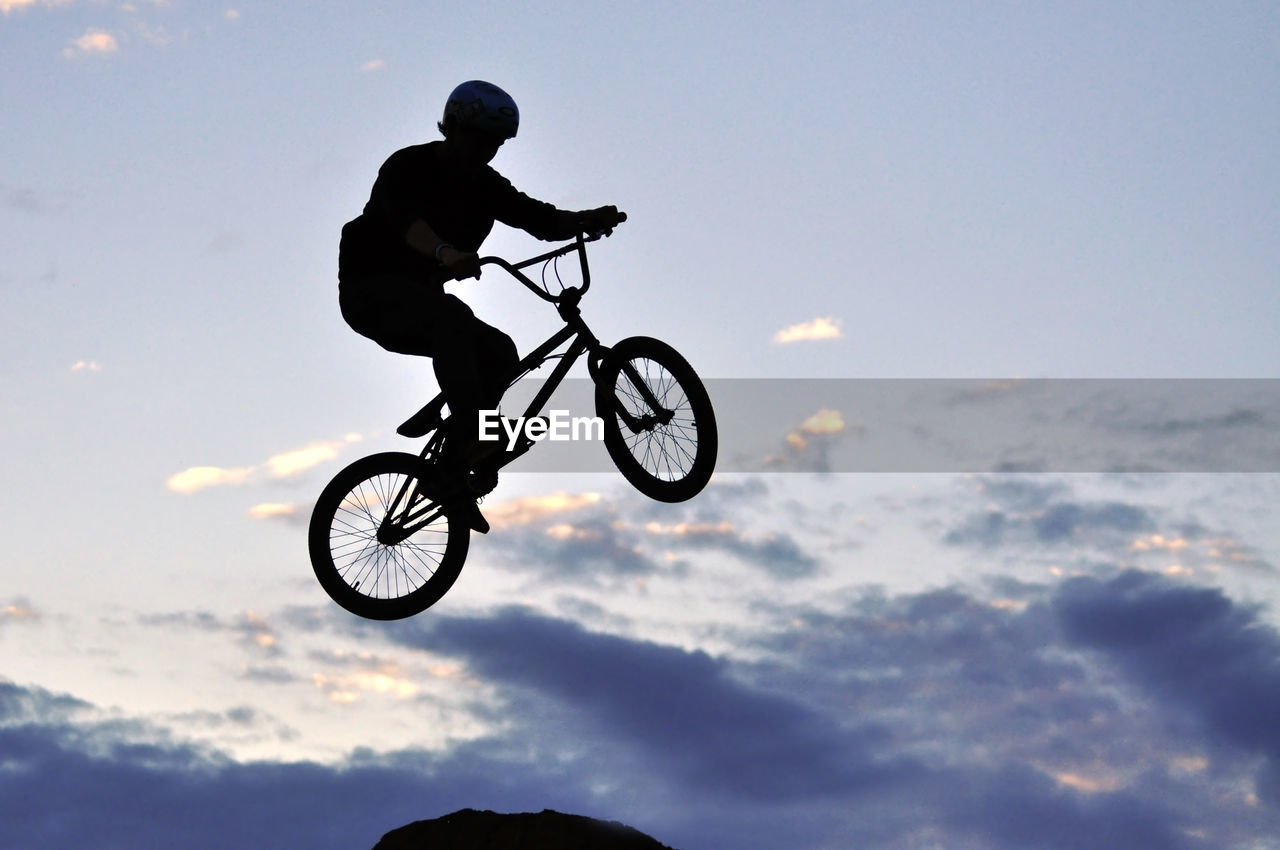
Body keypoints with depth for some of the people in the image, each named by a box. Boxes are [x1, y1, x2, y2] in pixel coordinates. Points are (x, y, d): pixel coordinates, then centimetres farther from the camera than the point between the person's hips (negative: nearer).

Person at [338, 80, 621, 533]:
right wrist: (446, 253, -58)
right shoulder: (408, 168, -15)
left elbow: (539, 219, -6)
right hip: (371, 291, -7)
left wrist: (588, 220, -27)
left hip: (420, 298, 7)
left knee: (499, 352, -12)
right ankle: (473, 440, -39)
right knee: (452, 317, -34)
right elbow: (405, 218, -37)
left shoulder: (483, 184, 6)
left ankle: (453, 468, -5)